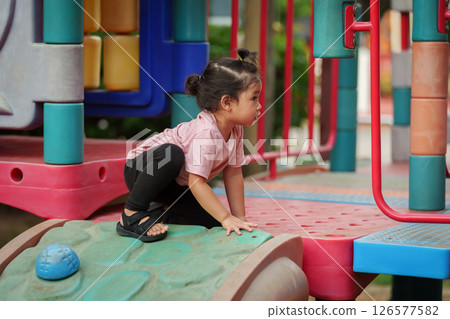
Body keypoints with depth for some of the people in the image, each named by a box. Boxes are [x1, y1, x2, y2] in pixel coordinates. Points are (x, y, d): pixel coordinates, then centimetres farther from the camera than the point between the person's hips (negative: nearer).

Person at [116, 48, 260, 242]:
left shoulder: (235, 130, -8)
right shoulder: (205, 133, -34)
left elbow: (233, 174, -1)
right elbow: (197, 183, -37)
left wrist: (240, 218, -5)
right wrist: (226, 219, -36)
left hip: (175, 186, 8)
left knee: (213, 220, -8)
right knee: (171, 154, -41)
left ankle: (160, 214, 10)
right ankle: (132, 213, -26)